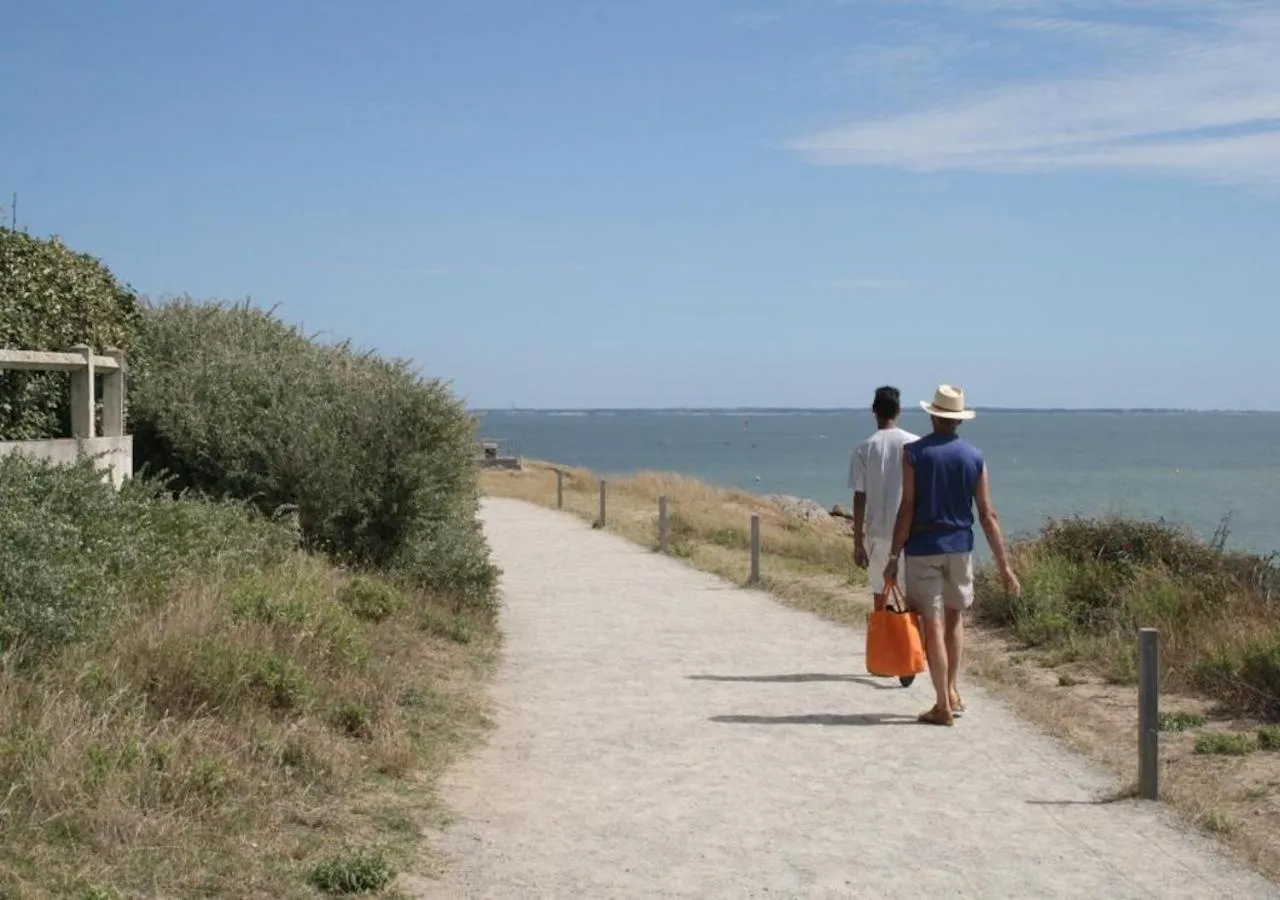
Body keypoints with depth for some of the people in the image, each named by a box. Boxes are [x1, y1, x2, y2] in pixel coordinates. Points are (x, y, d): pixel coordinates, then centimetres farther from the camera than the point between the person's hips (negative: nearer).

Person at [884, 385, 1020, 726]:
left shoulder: (914, 452, -7)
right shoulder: (975, 456, 1)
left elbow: (906, 509, -11)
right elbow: (988, 515, 0)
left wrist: (893, 557, -6)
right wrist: (1003, 564, 4)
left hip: (922, 547, -3)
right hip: (960, 545, 3)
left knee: (932, 625, 1)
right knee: (954, 616, 22)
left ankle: (943, 706, 4)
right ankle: (953, 692, 21)